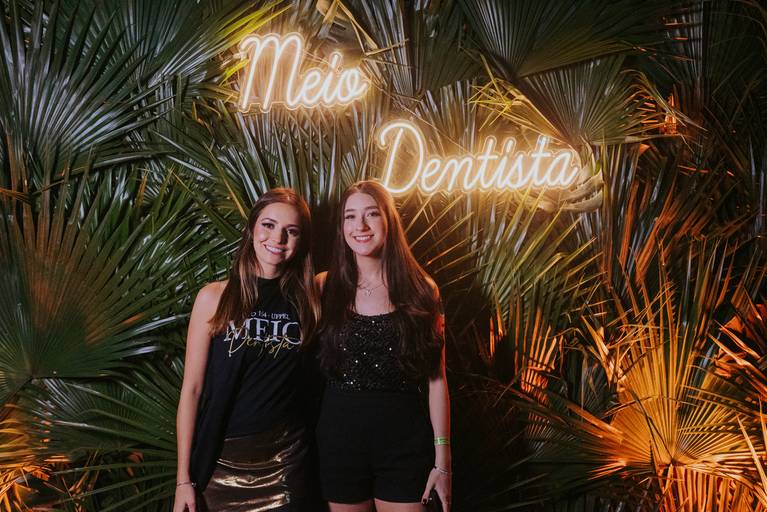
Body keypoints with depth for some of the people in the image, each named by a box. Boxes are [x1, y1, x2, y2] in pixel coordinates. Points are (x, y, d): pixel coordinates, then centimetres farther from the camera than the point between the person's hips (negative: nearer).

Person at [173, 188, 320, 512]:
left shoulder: (308, 297, 1)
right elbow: (191, 389, -5)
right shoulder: (215, 298, -5)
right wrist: (183, 479, -6)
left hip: (285, 463, 2)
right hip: (222, 461, -1)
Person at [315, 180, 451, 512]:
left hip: (405, 440, 0)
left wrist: (442, 458, -3)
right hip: (339, 437, 1)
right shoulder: (325, 286, 1)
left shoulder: (420, 290, -1)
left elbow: (435, 379, -1)